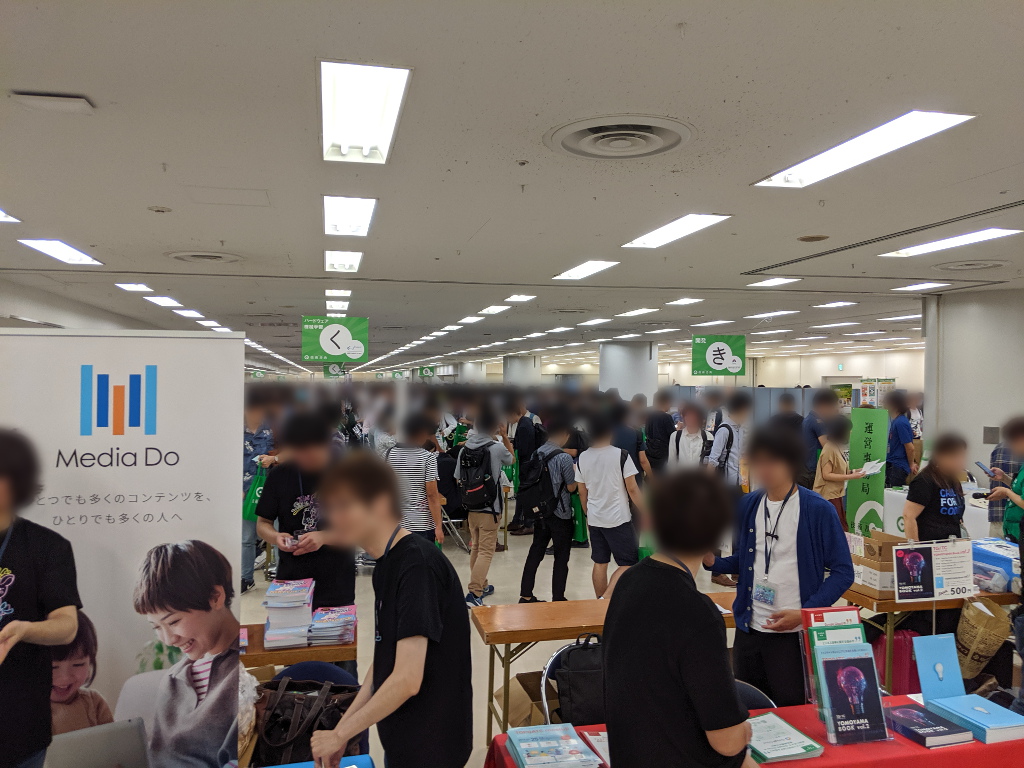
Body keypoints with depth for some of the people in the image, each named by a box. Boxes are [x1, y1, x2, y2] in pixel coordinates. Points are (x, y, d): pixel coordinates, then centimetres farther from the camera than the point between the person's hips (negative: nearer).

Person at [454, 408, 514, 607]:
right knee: (486, 551, -2)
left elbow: (459, 480, 5)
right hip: (490, 508, -5)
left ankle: (481, 586, 31)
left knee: (476, 548, 19)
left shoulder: (464, 449, -1)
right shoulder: (497, 448, -14)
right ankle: (474, 594, -9)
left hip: (471, 507, 5)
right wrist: (505, 437, 10)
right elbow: (512, 460, 8)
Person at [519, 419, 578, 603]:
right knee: (561, 557, 6)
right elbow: (571, 487, -12)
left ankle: (526, 596, 20)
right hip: (561, 514, -6)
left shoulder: (537, 453, 2)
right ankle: (557, 599, 12)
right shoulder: (564, 457, -18)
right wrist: (574, 472, 4)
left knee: (535, 553, 14)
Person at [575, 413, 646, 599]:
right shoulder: (621, 455, -13)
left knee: (600, 563, 15)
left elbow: (582, 492, 9)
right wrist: (644, 513, 1)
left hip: (594, 519, 5)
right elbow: (632, 489, -10)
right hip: (619, 519, -5)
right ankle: (606, 599, -12)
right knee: (628, 564, 3)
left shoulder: (582, 458, 1)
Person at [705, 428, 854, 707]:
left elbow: (842, 571, -7)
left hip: (794, 634, -5)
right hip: (749, 629, 5)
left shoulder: (818, 510, -10)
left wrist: (804, 613, -17)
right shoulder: (748, 506, 5)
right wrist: (712, 561, -4)